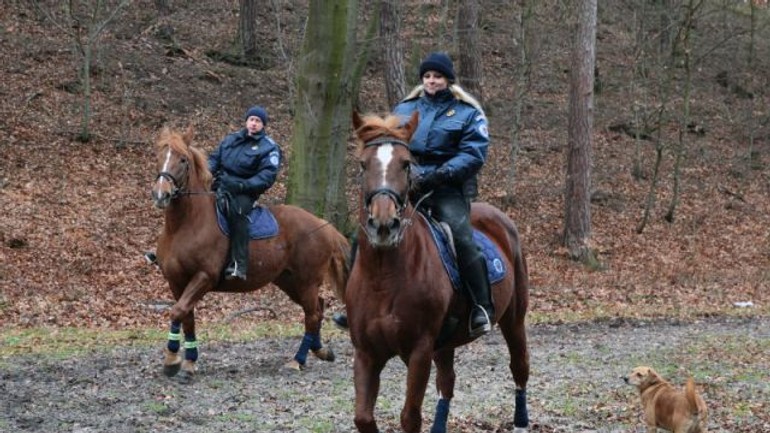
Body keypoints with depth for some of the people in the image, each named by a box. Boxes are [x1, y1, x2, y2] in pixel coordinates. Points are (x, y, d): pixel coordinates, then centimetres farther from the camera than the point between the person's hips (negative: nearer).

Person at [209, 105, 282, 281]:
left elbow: (267, 176, -9)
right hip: (220, 185, 6)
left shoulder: (269, 148, 2)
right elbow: (214, 159, 19)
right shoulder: (231, 139, 18)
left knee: (236, 209, -37)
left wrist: (243, 185, -22)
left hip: (244, 193, -6)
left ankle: (239, 265, -42)